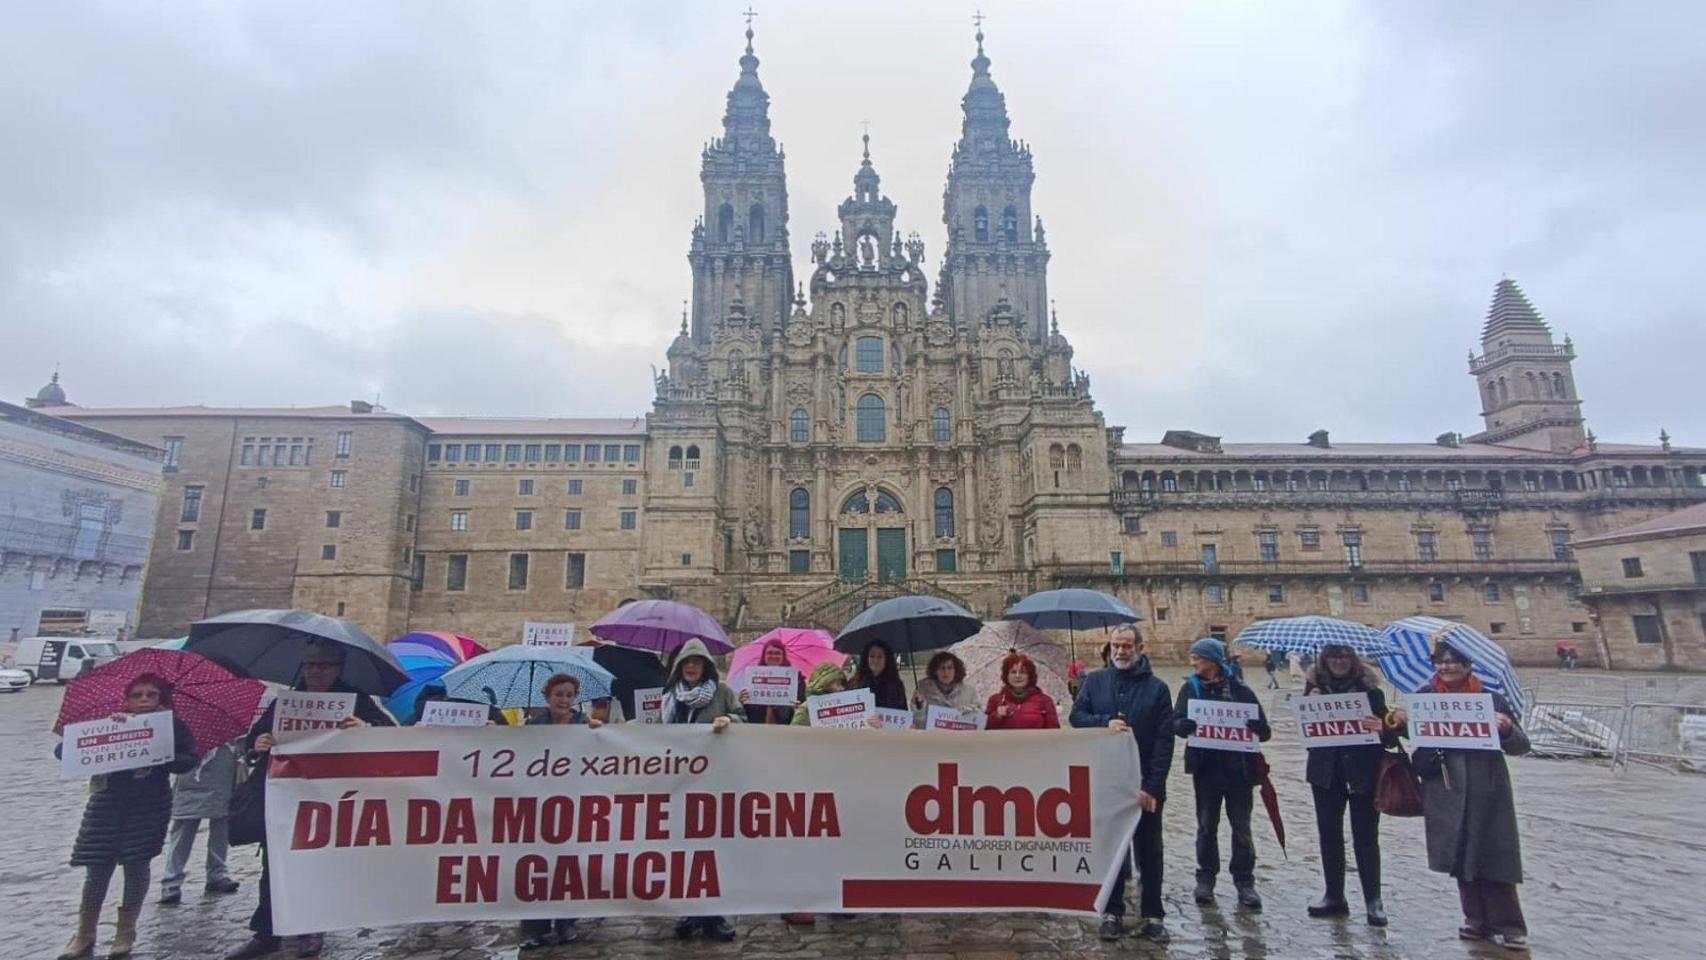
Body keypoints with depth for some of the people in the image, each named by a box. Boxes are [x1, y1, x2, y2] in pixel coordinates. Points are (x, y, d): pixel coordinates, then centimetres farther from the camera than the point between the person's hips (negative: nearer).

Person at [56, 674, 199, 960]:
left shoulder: (172, 726, 2)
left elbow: (190, 760, -5)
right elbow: (62, 750, -3)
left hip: (149, 805, -1)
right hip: (107, 803, 1)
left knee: (136, 864, 2)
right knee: (97, 867, 3)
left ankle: (125, 934, 18)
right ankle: (84, 937, 21)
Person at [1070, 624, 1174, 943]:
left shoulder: (1157, 688, -4)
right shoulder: (1094, 681, 2)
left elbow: (1164, 741, -7)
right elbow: (1076, 716, 0)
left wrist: (1152, 786, -14)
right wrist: (1105, 722, -19)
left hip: (1145, 785, -1)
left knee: (1149, 851, 10)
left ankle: (1153, 916, 23)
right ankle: (1112, 911, 25)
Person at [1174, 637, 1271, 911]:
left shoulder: (1240, 689, -4)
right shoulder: (1191, 687, 2)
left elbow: (1263, 729, -6)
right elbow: (1176, 721, -7)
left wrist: (1255, 729, -29)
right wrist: (1184, 725, -30)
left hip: (1238, 768, -2)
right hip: (1205, 768, 2)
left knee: (1241, 828, 7)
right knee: (1206, 826, 10)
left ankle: (1244, 882, 20)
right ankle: (1206, 878, 23)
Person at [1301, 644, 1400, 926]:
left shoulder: (1369, 689, -5)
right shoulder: (1315, 686, 2)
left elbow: (1390, 736, -5)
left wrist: (1382, 729, -28)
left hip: (1362, 773, -3)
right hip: (1326, 772, 3)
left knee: (1366, 837, 4)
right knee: (1329, 834, 10)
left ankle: (1374, 900, 17)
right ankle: (1334, 896, 22)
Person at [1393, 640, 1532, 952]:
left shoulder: (1490, 698, -3)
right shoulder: (1425, 696, 3)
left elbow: (1520, 747, -1)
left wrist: (1507, 729, -22)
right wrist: (1396, 721, -14)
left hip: (1486, 790, -2)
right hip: (1446, 790, 2)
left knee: (1493, 855, 1)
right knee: (1459, 855, 10)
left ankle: (1509, 925, 15)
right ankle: (1478, 920, 25)